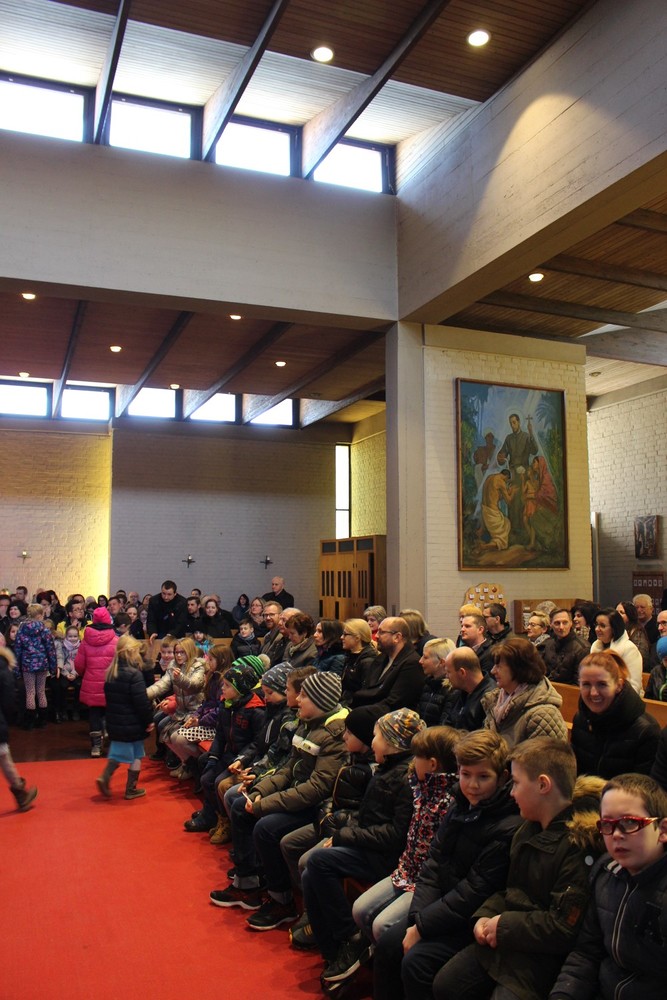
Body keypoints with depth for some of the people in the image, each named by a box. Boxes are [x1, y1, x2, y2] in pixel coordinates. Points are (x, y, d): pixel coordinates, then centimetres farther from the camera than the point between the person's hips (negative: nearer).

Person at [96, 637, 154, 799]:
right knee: (136, 755, 8)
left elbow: (109, 698, 13)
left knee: (118, 751, 22)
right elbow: (142, 702, -20)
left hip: (114, 722, 7)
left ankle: (104, 777, 7)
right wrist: (149, 720, -9)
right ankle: (130, 790, 15)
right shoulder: (134, 674, -20)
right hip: (132, 724, -7)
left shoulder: (111, 673, 3)